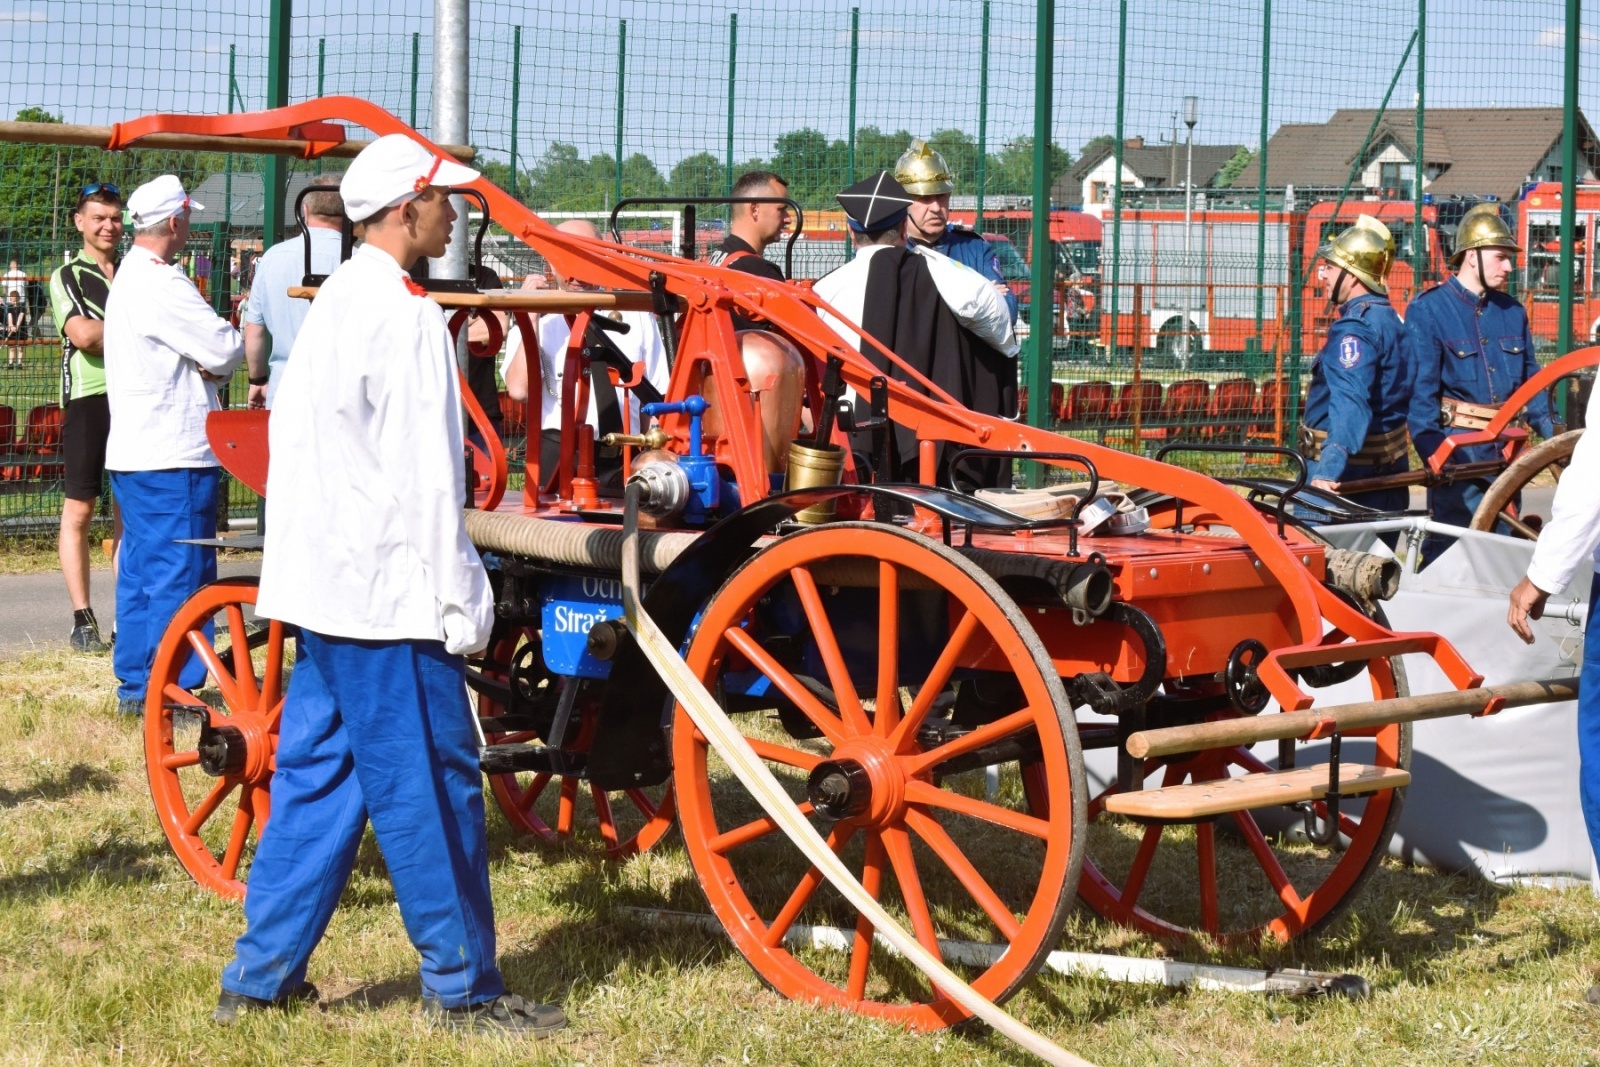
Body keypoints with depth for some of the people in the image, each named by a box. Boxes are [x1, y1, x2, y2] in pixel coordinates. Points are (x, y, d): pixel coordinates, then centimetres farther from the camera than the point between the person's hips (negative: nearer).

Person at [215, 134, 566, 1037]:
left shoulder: (335, 302, 14)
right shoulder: (404, 315, -15)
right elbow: (426, 476, -18)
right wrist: (460, 601, -14)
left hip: (322, 582, 9)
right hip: (386, 590, -9)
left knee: (316, 779, 13)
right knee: (431, 786, -2)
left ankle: (261, 978, 15)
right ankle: (463, 987, 6)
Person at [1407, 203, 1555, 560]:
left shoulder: (1512, 312, 12)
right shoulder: (1428, 310, -6)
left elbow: (1530, 381, 18)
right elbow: (1421, 390, -12)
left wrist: (1553, 431, 5)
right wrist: (1433, 452, -20)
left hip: (1505, 450, 6)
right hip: (1457, 451, -6)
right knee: (1449, 549, -6)